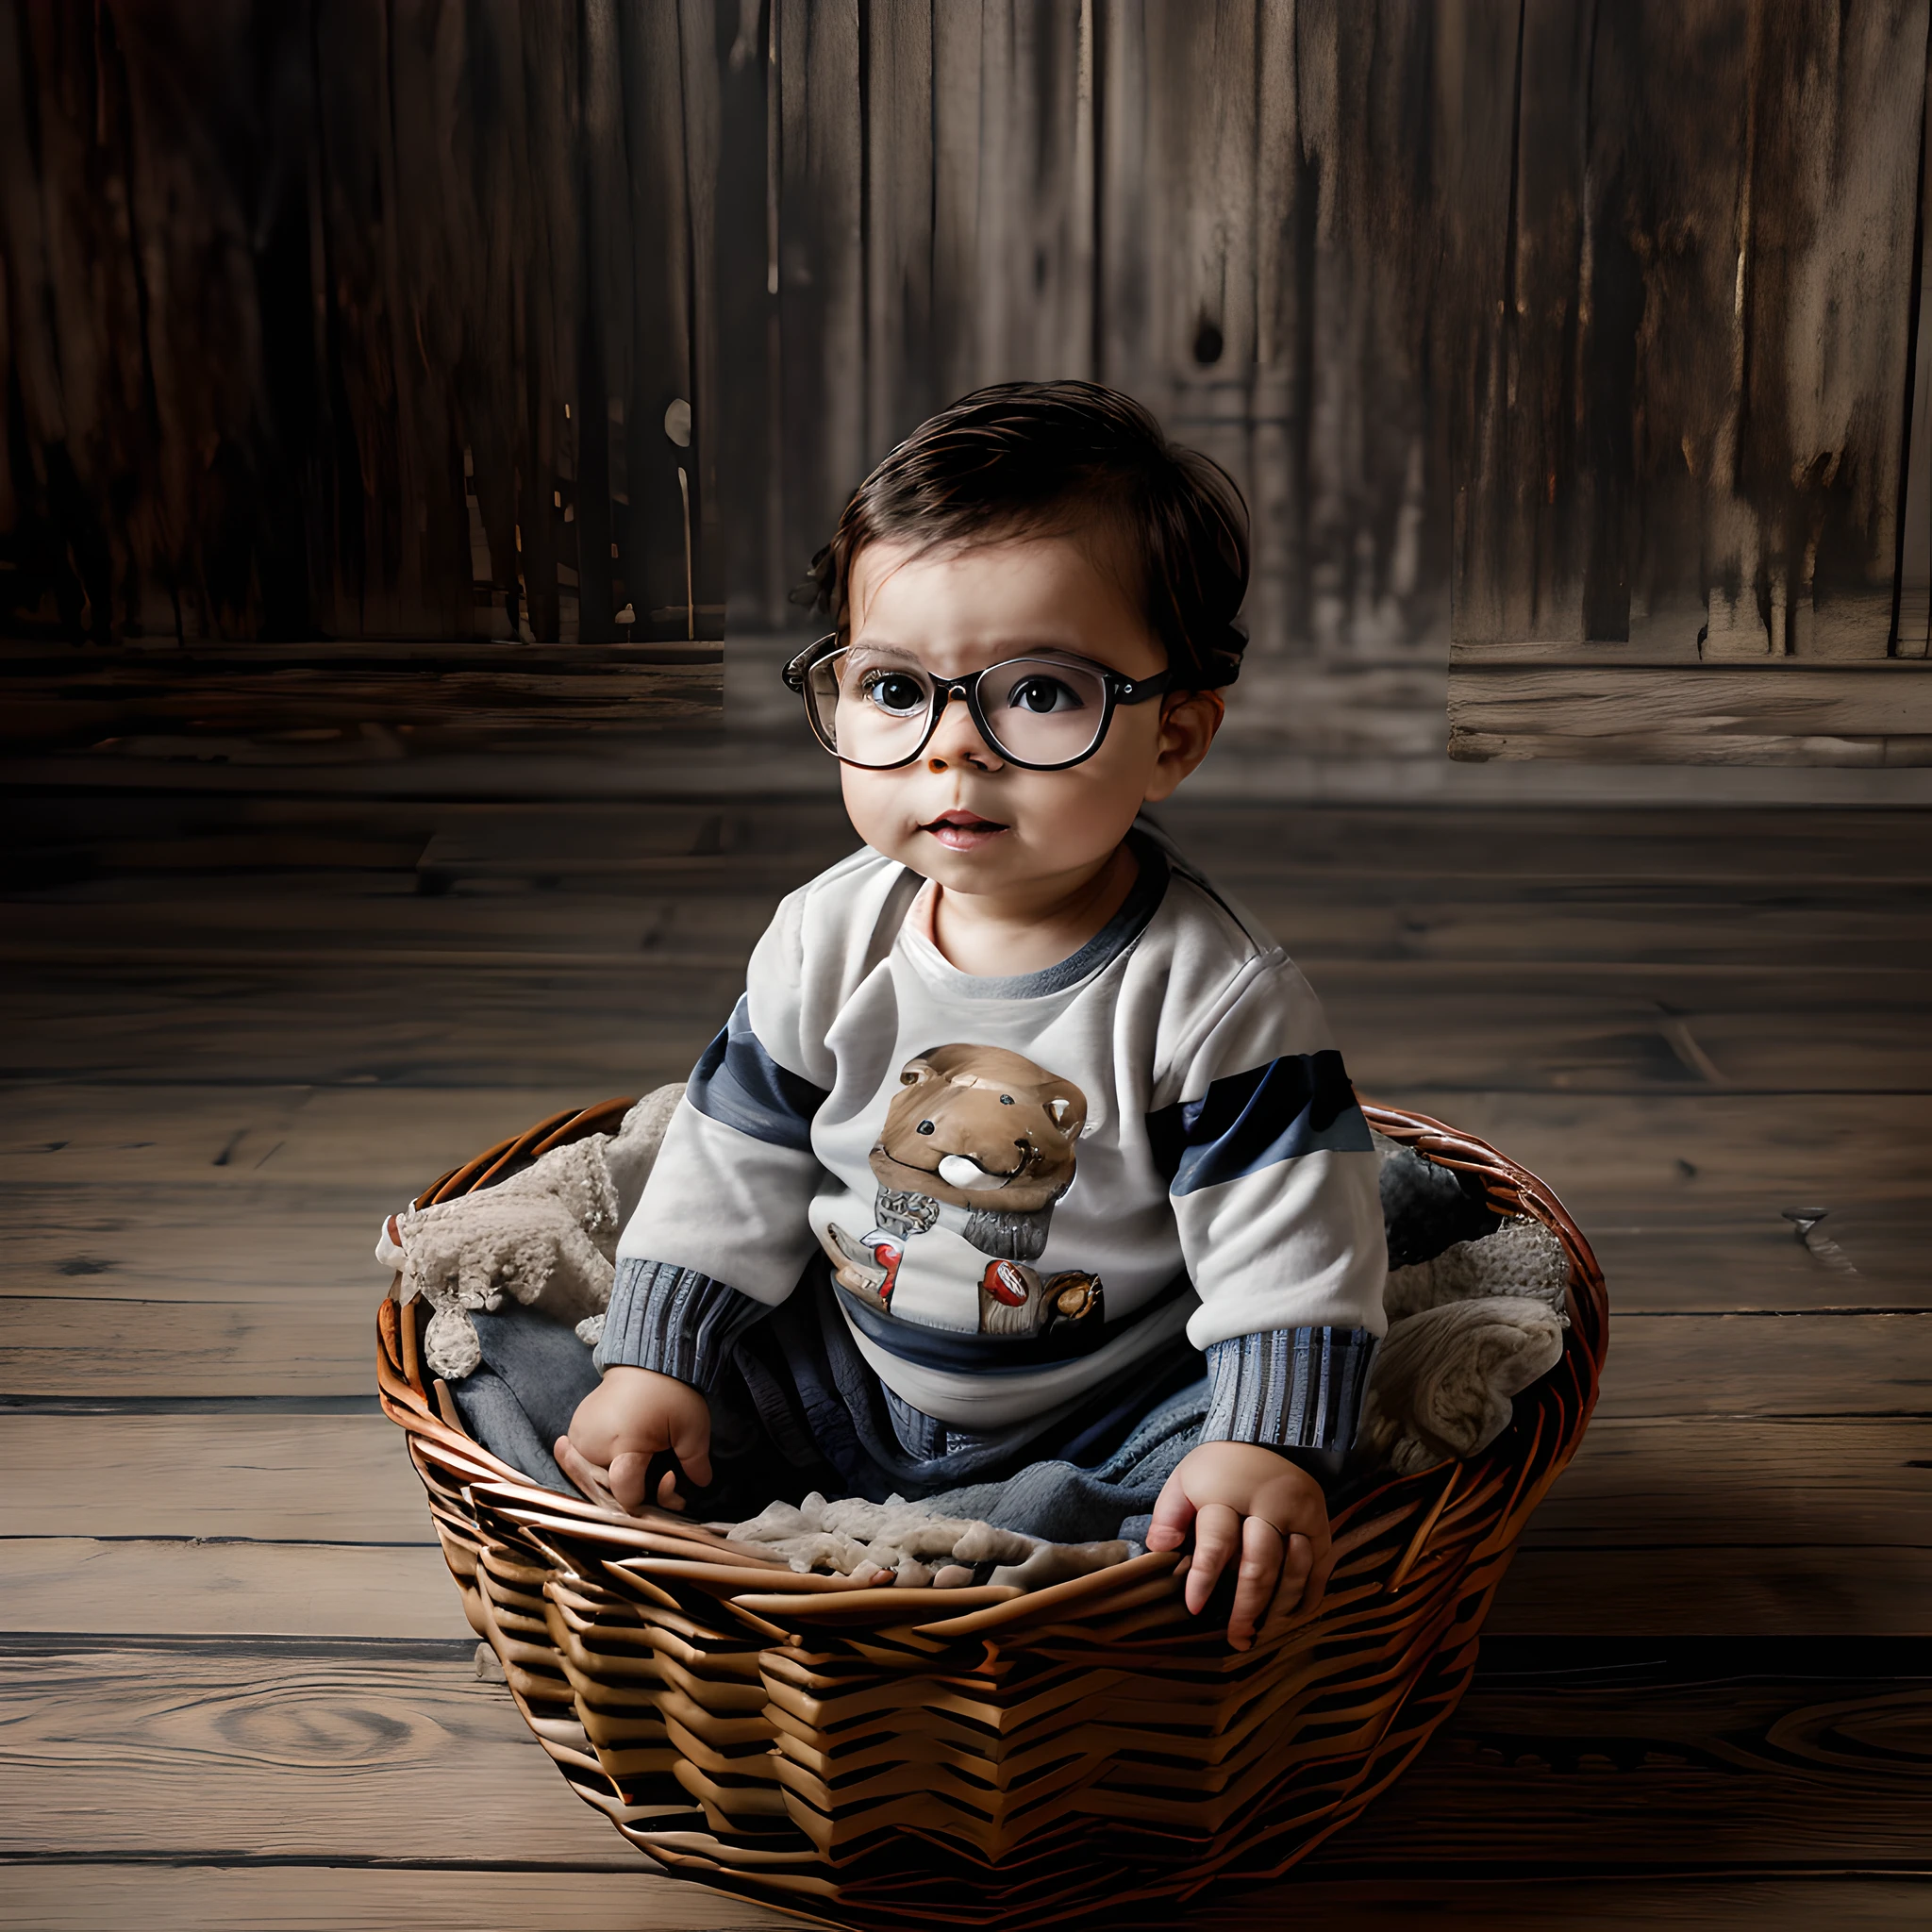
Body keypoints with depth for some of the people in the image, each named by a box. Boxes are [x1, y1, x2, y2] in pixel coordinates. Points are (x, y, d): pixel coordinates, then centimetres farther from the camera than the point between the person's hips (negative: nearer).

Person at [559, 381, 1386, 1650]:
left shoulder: (1215, 994, -21)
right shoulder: (827, 941, -7)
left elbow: (1289, 1254, -20)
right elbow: (732, 1169, 2)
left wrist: (1269, 1449, -32)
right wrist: (656, 1363, -2)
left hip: (1105, 1417, -4)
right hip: (845, 1377, 4)